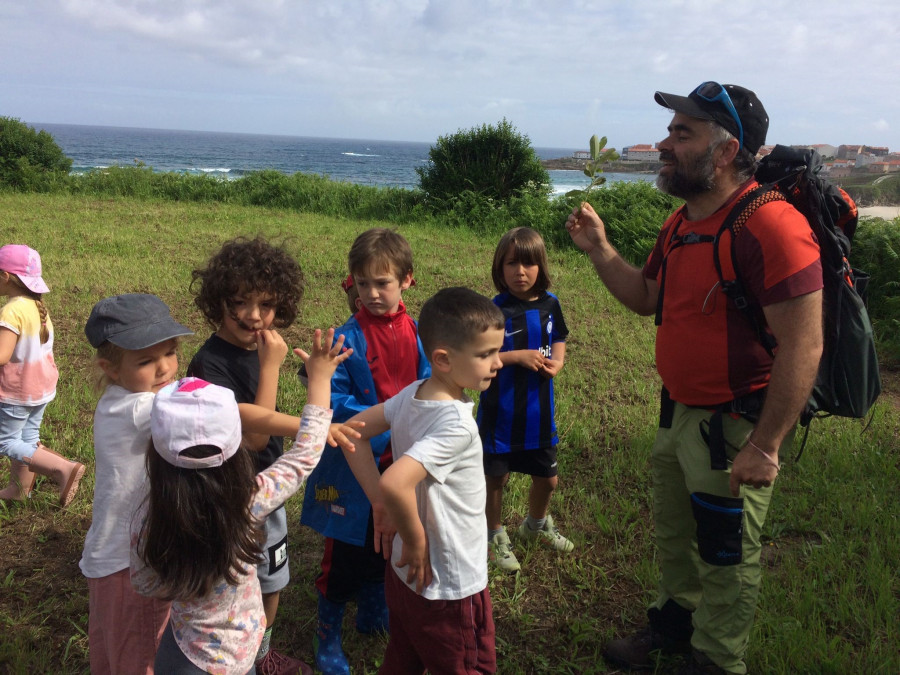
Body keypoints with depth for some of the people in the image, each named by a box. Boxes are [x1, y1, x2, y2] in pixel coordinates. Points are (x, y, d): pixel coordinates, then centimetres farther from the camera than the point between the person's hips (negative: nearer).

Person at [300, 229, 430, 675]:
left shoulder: (420, 334, -4)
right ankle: (328, 634, 31)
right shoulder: (347, 340, -16)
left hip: (404, 466, 4)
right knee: (346, 551, 9)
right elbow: (332, 400, -20)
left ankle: (372, 613, 47)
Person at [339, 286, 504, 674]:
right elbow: (395, 485, -42)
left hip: (405, 575, 8)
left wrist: (380, 504, 0)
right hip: (448, 591, -7)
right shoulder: (457, 426, -31)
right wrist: (416, 544, -24)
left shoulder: (411, 394, -8)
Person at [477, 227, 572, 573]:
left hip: (539, 411, 4)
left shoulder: (550, 304, -1)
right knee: (496, 478, 12)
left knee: (547, 478, 19)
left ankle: (536, 525, 47)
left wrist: (556, 362, -9)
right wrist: (518, 356, -24)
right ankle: (495, 535, 36)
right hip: (500, 412, -4)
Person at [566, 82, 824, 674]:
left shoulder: (770, 226, -24)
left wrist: (765, 447, -24)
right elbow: (647, 298, 18)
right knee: (674, 535, 25)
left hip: (735, 426, -8)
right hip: (679, 413, 9)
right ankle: (676, 621, 49)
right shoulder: (681, 224, 7)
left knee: (725, 558, 10)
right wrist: (599, 249, 4)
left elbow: (803, 346, -25)